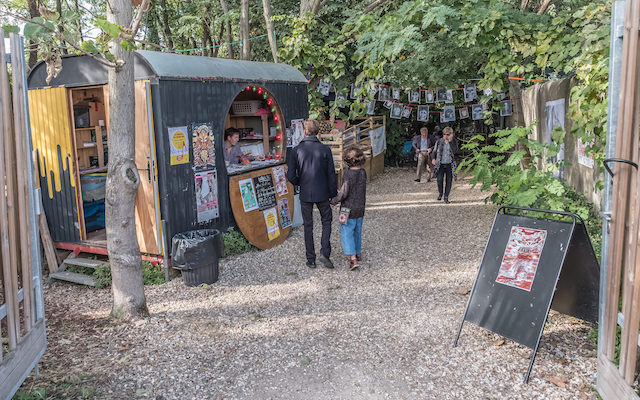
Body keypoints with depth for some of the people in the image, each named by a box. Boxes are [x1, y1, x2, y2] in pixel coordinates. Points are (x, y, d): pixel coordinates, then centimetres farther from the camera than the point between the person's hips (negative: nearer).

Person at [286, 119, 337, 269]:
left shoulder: (296, 150, -8)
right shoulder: (325, 149, -8)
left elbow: (291, 176, -8)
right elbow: (331, 174, -5)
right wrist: (333, 194, 6)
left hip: (305, 194, 0)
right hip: (322, 193, 0)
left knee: (308, 226, 12)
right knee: (326, 221, 17)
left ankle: (311, 259, 17)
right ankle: (324, 253, 2)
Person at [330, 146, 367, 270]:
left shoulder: (348, 174, -19)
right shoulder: (363, 172, 1)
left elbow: (344, 193, -20)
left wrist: (334, 201, -5)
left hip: (348, 209, -7)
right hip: (360, 208, 7)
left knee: (347, 233, -3)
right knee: (357, 232, 20)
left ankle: (353, 258, -12)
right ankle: (358, 253, 33)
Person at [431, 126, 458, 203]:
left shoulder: (454, 142, 1)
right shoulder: (439, 141, 3)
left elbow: (455, 151, -15)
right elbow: (435, 151, 11)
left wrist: (450, 141, -20)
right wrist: (433, 158, -7)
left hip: (449, 165, 0)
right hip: (440, 164, 0)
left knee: (449, 181, 1)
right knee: (439, 179, -13)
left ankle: (446, 197, 13)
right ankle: (440, 193, 13)